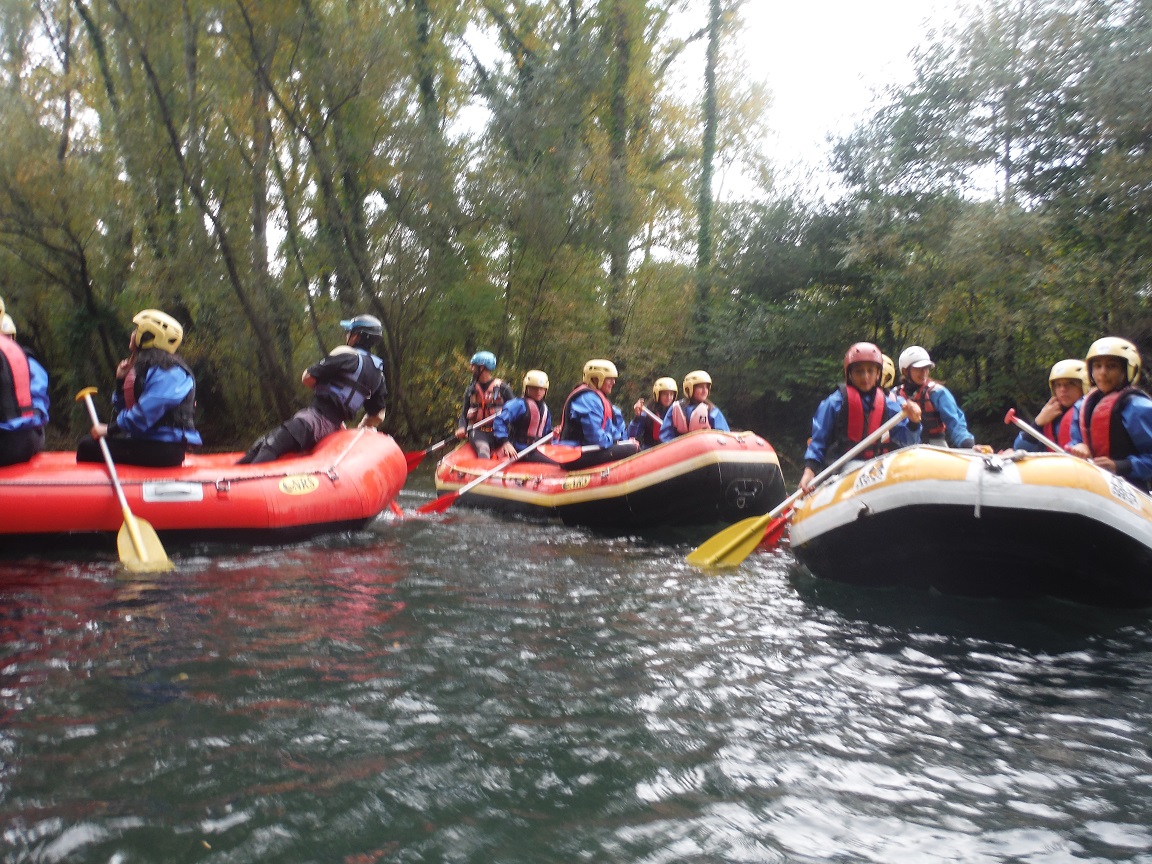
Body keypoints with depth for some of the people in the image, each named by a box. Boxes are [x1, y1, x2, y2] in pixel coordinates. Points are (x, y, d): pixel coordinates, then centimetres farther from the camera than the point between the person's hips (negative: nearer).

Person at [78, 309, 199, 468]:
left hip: (164, 449, -10)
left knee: (88, 448, -11)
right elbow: (124, 411, 18)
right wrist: (121, 381, 9)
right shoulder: (143, 368, 20)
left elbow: (145, 415, -23)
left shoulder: (169, 373, -13)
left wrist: (109, 429, -14)